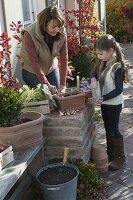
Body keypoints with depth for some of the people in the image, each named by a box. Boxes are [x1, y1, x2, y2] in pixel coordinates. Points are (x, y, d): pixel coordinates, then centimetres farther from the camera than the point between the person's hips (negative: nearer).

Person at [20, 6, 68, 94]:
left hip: (52, 69, 4)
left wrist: (62, 84, -21)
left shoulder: (62, 32, -18)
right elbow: (34, 62, -28)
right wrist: (47, 85, -30)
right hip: (32, 72, -3)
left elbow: (64, 58, -17)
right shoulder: (29, 34, -29)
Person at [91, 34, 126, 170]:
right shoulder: (103, 63, 0)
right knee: (108, 129, 17)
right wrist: (93, 79, -3)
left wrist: (104, 98, -27)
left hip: (114, 104, -8)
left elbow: (119, 89, -21)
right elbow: (95, 72, 18)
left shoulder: (117, 67, -22)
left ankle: (120, 157, 17)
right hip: (104, 102, 8)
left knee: (114, 130, 1)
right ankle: (110, 153, 32)